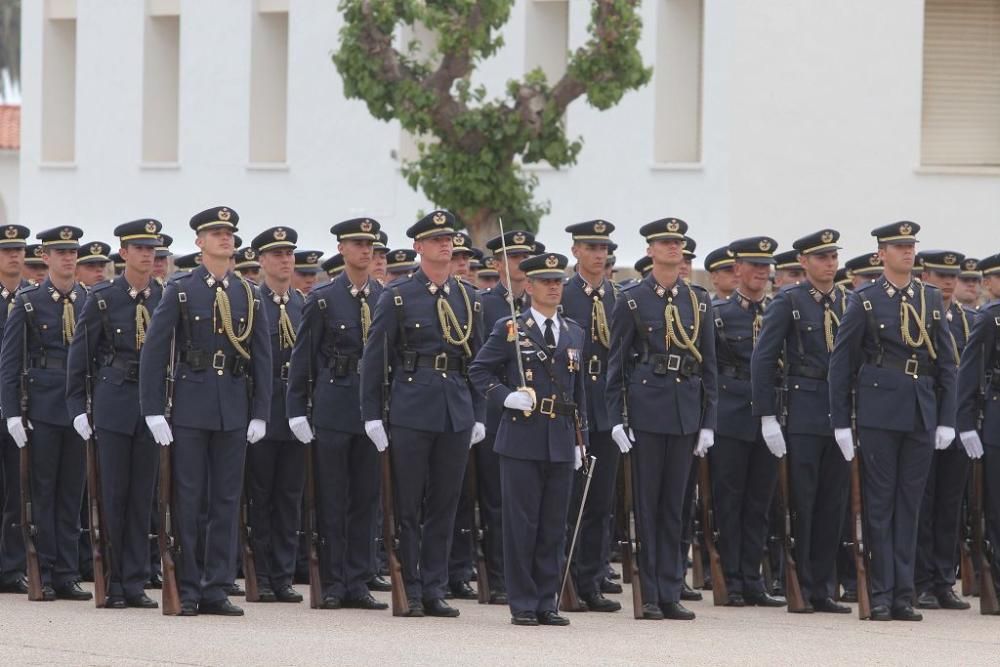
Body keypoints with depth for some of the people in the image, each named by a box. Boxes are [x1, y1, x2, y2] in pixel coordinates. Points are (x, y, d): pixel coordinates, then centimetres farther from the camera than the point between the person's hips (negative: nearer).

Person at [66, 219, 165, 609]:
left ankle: (134, 583, 7)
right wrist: (78, 408, -2)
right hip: (113, 403, -2)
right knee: (113, 493, 0)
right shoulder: (102, 299, -1)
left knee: (143, 495, 3)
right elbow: (80, 355, 2)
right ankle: (112, 585, 5)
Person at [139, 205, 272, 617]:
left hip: (234, 409, 3)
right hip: (190, 406, -3)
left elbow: (261, 357, 10)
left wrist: (260, 412, 3)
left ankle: (216, 590, 8)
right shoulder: (180, 290, -1)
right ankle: (187, 590, 4)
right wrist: (153, 410, -9)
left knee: (226, 500, 4)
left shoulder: (249, 295, 9)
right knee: (187, 498, -1)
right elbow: (153, 351, -3)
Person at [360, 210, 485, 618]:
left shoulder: (469, 298, 11)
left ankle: (434, 590, 11)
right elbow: (373, 357, -1)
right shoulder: (398, 297, -1)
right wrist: (371, 415, -5)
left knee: (444, 506, 6)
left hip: (457, 414, 4)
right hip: (410, 412, -4)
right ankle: (408, 592, 5)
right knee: (407, 508, 0)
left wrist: (479, 415, 10)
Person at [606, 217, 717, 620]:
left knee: (675, 503, 6)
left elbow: (709, 364, 11)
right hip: (646, 409, -3)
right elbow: (616, 363, 0)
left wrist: (708, 421, 6)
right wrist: (617, 418, -7)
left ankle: (671, 594, 9)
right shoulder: (632, 301, 0)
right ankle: (648, 596, 3)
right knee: (647, 502, 0)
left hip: (686, 411, 3)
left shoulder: (697, 300, 10)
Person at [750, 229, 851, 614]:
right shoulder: (788, 301, -3)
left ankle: (823, 590, 11)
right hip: (802, 416, -5)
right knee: (801, 504, -3)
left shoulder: (848, 303, 11)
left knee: (833, 505, 5)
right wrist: (767, 417, -12)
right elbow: (762, 359, -6)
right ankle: (798, 590, 3)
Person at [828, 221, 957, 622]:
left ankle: (903, 595, 9)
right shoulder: (864, 301, 1)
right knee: (879, 504, -1)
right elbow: (841, 364, 2)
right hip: (879, 413, -3)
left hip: (921, 415, 3)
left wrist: (946, 419, 5)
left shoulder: (931, 300, 11)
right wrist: (840, 422, -2)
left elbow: (946, 363, 12)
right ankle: (880, 596, 2)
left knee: (909, 505, 6)